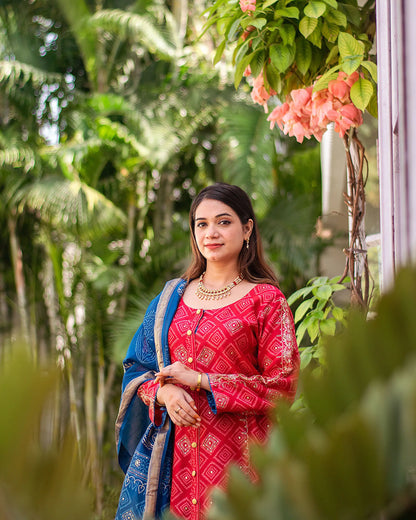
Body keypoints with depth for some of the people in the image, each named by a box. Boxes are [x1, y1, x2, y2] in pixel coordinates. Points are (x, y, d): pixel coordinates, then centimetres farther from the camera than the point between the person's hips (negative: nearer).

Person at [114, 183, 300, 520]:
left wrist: (200, 381, -11)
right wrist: (163, 393, -9)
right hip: (172, 454, 3)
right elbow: (138, 368, 14)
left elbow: (282, 386, -7)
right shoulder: (171, 298, 12)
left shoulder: (266, 300, -1)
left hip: (237, 454, -3)